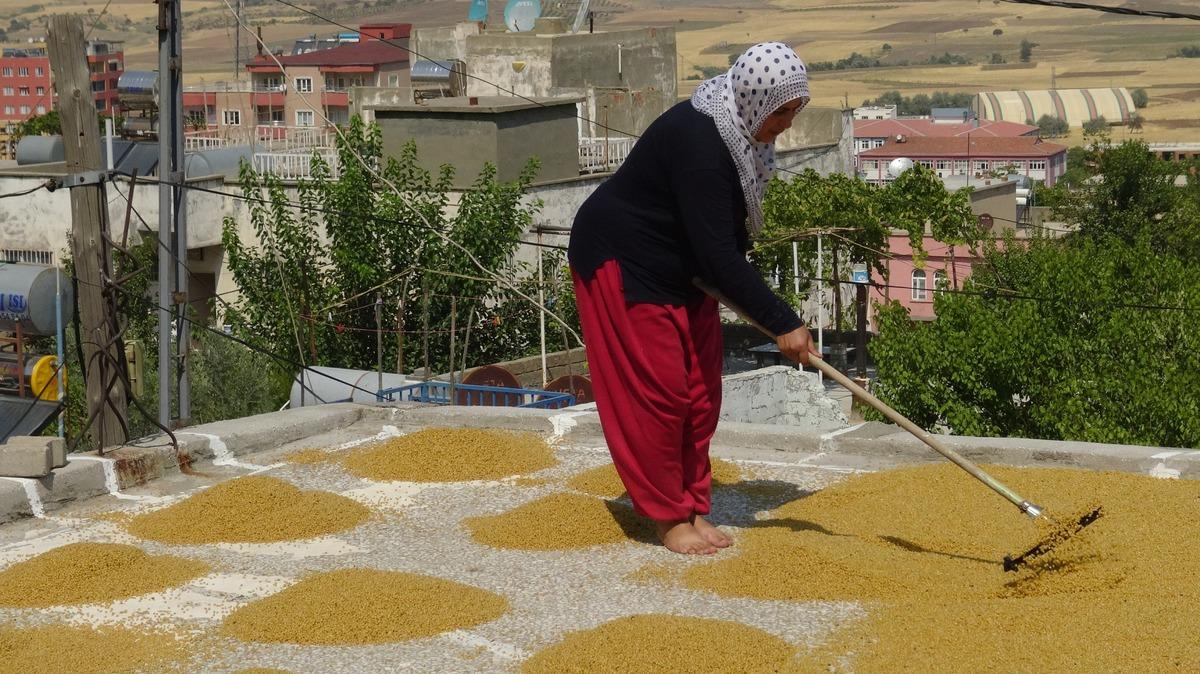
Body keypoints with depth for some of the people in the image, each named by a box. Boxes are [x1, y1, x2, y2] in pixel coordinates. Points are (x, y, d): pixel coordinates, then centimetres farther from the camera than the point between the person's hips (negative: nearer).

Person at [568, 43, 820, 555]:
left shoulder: (741, 133, -5)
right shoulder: (698, 141, -33)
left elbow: (727, 238, 8)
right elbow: (718, 254, -34)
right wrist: (782, 324, -31)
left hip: (684, 269, 9)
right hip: (623, 263, -9)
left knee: (701, 392, 7)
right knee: (657, 391, -6)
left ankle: (693, 507, 15)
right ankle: (668, 516, 5)